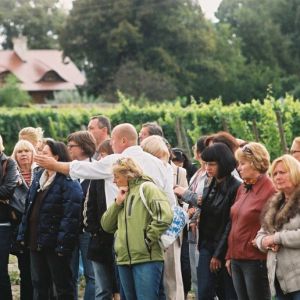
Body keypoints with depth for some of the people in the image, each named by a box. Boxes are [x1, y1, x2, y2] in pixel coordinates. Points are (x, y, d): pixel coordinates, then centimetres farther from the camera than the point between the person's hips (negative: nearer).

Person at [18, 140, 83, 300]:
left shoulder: (69, 183, -14)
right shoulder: (38, 177, 13)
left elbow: (70, 216, -20)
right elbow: (29, 207, 17)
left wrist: (63, 244, -24)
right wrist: (23, 234, 10)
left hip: (54, 243, -8)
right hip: (36, 240, 8)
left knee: (63, 286, 2)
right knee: (39, 285, 15)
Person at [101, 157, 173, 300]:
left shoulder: (146, 188, -4)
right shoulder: (123, 194, 20)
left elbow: (165, 216, -17)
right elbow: (106, 226, 14)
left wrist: (148, 238, -13)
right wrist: (118, 203, 3)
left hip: (147, 258, -8)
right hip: (124, 260, 8)